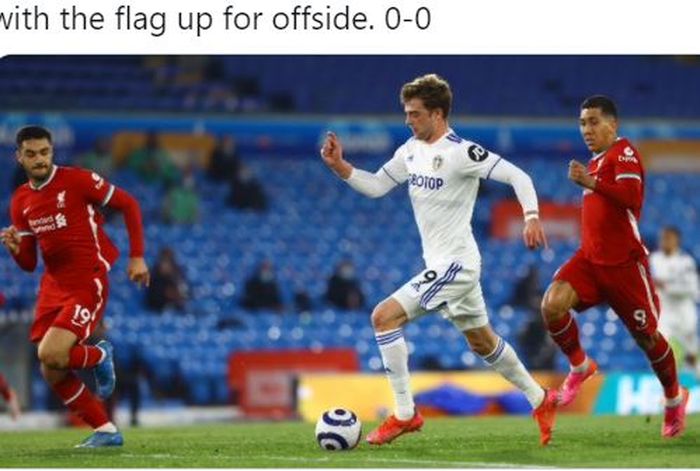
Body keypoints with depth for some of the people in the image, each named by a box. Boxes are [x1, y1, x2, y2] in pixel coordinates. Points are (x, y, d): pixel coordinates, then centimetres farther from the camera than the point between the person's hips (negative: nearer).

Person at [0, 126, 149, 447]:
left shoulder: (77, 180, -9)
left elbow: (128, 204, -2)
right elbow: (28, 264, 13)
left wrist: (137, 257, -7)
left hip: (87, 284, -7)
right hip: (54, 286, 7)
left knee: (50, 355, -23)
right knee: (52, 373, 2)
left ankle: (100, 356, 9)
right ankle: (106, 431, 16)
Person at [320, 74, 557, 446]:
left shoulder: (461, 152, -17)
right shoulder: (412, 150, 9)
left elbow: (517, 176, -18)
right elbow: (375, 186, 14)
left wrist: (531, 216, -32)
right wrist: (339, 166, -1)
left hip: (454, 263, -9)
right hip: (441, 263, 9)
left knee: (384, 316, -15)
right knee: (482, 342, 20)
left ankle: (405, 414, -11)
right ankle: (540, 401, 34)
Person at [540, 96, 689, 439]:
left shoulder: (623, 153, -11)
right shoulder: (596, 161, 15)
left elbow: (631, 196, -30)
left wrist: (591, 183, -39)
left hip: (624, 264, -7)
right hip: (590, 259, 7)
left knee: (648, 337, 5)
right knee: (552, 304, -20)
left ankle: (674, 399, 29)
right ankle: (579, 366, 2)